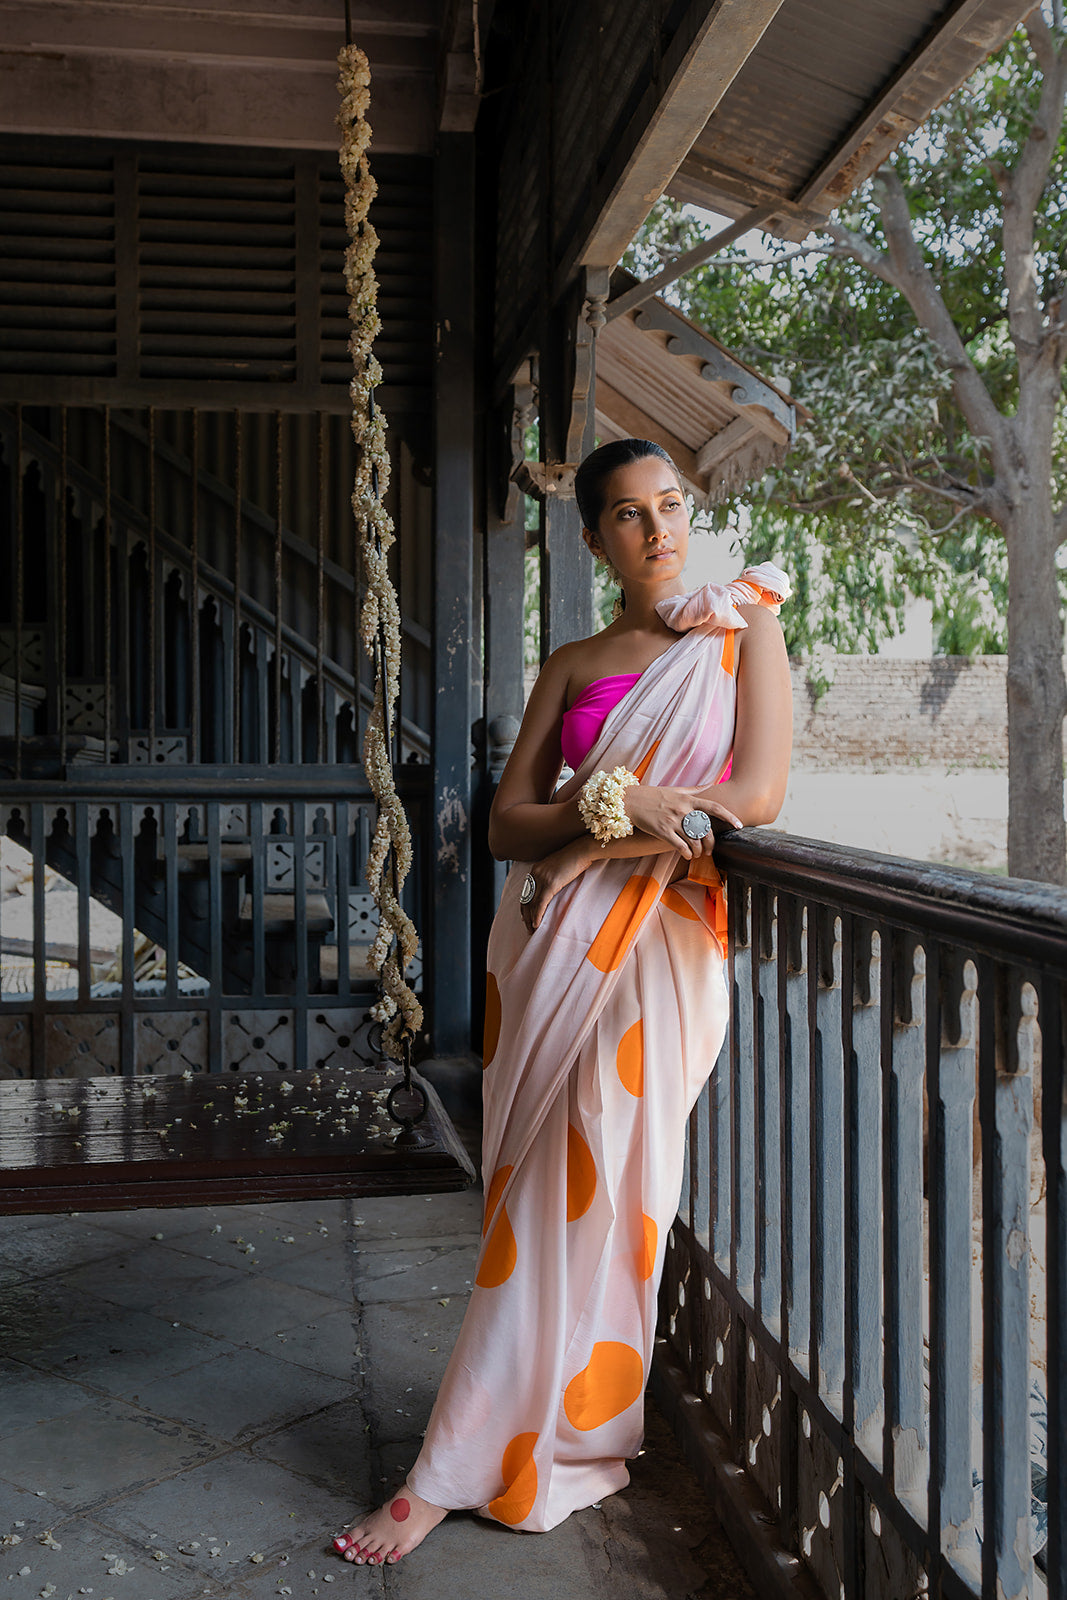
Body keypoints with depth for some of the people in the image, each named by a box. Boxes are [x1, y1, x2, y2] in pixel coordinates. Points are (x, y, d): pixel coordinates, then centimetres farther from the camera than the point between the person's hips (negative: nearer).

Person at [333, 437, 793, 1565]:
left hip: (659, 934, -3)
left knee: (579, 1189, -11)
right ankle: (556, 1440, 13)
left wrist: (604, 806, -6)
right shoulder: (571, 665, 16)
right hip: (556, 934, 3)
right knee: (549, 1191, -2)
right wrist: (617, 807, -11)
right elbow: (507, 824, 7)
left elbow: (759, 794, -5)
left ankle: (455, 1471, -3)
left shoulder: (743, 634, 9)